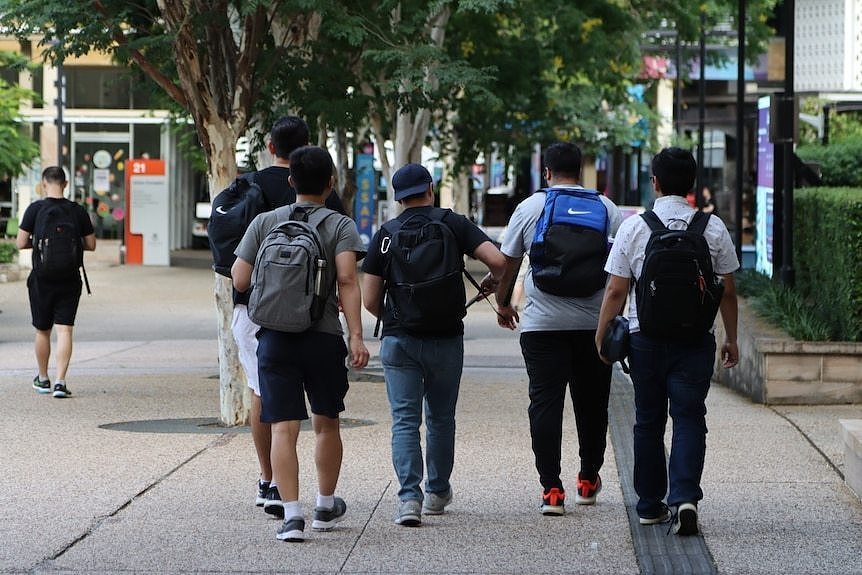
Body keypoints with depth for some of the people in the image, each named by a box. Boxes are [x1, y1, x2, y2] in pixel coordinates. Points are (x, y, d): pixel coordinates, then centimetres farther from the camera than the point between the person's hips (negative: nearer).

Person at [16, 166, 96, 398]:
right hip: (70, 280, 1)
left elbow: (21, 243, -9)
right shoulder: (78, 211, -1)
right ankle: (60, 382, -12)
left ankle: (43, 379, 27)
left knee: (42, 331, 14)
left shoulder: (35, 209, -7)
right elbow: (91, 245, 4)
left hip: (41, 280, -1)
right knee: (65, 330, -1)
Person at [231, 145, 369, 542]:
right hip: (324, 336, 0)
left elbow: (240, 280, 3)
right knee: (326, 423, 17)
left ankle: (291, 513, -15)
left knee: (283, 427, -3)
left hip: (275, 337, 0)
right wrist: (356, 337, -16)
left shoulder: (264, 223, 7)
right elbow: (347, 280, -13)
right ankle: (326, 507, 30)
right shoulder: (340, 226, 1)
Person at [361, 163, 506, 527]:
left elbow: (369, 300, 0)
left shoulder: (385, 235, 2)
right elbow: (498, 260, -12)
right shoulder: (453, 224, -1)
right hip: (446, 339, 0)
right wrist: (493, 283, 10)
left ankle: (409, 497, -16)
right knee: (441, 418, 16)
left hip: (398, 341, 0)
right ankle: (437, 493, 27)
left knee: (405, 420, 0)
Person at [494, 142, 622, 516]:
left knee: (545, 403, -1)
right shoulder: (606, 209, 5)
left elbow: (507, 264, 7)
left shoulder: (529, 208, 2)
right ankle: (588, 481, 26)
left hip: (542, 324, -2)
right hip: (594, 322, 2)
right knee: (591, 402, 14)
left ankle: (551, 489, -7)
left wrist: (503, 305, 22)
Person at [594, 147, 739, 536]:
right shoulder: (713, 228, 1)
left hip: (645, 336, 0)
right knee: (689, 418, 0)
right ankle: (685, 497, -18)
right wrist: (731, 339, 15)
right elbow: (727, 292, 5)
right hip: (696, 339, 0)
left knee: (648, 421, 12)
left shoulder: (633, 227, -2)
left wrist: (601, 334, 9)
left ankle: (650, 505, 18)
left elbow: (616, 291, -2)